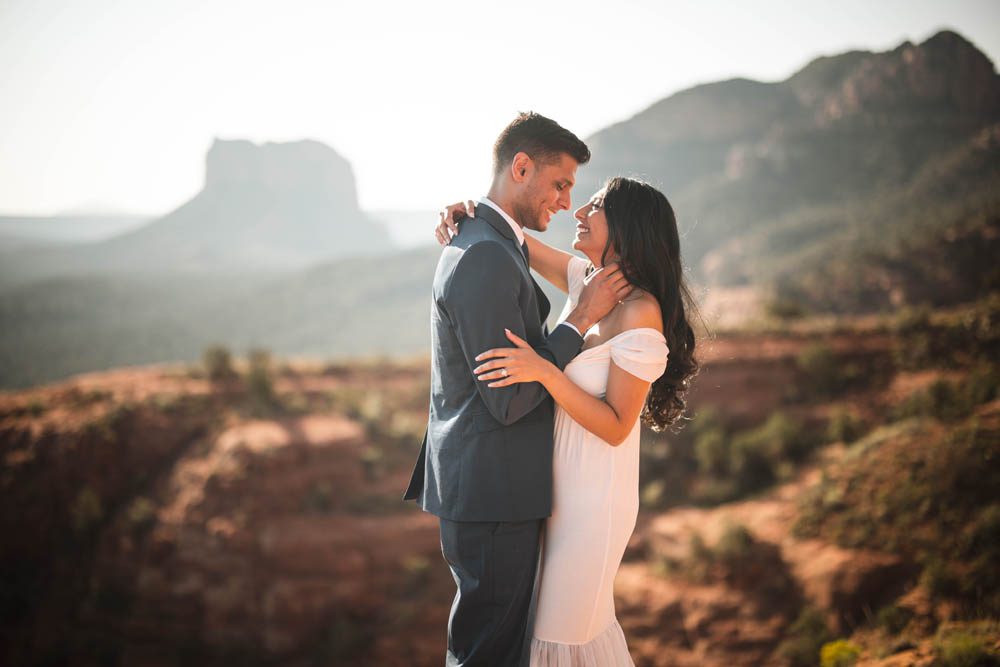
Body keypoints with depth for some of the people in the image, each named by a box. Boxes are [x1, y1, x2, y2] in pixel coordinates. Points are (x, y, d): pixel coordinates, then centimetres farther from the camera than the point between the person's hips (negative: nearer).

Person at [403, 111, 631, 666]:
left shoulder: (479, 244, 13)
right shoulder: (487, 259, -21)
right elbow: (510, 399, -23)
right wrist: (581, 318, -16)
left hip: (486, 489, 10)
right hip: (492, 495, -10)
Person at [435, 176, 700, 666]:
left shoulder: (640, 315, -23)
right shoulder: (587, 280, 0)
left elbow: (615, 427, -22)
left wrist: (544, 372, -31)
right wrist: (466, 214, -7)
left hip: (593, 496, -8)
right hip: (560, 482, 8)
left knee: (566, 625, 7)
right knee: (568, 612, 22)